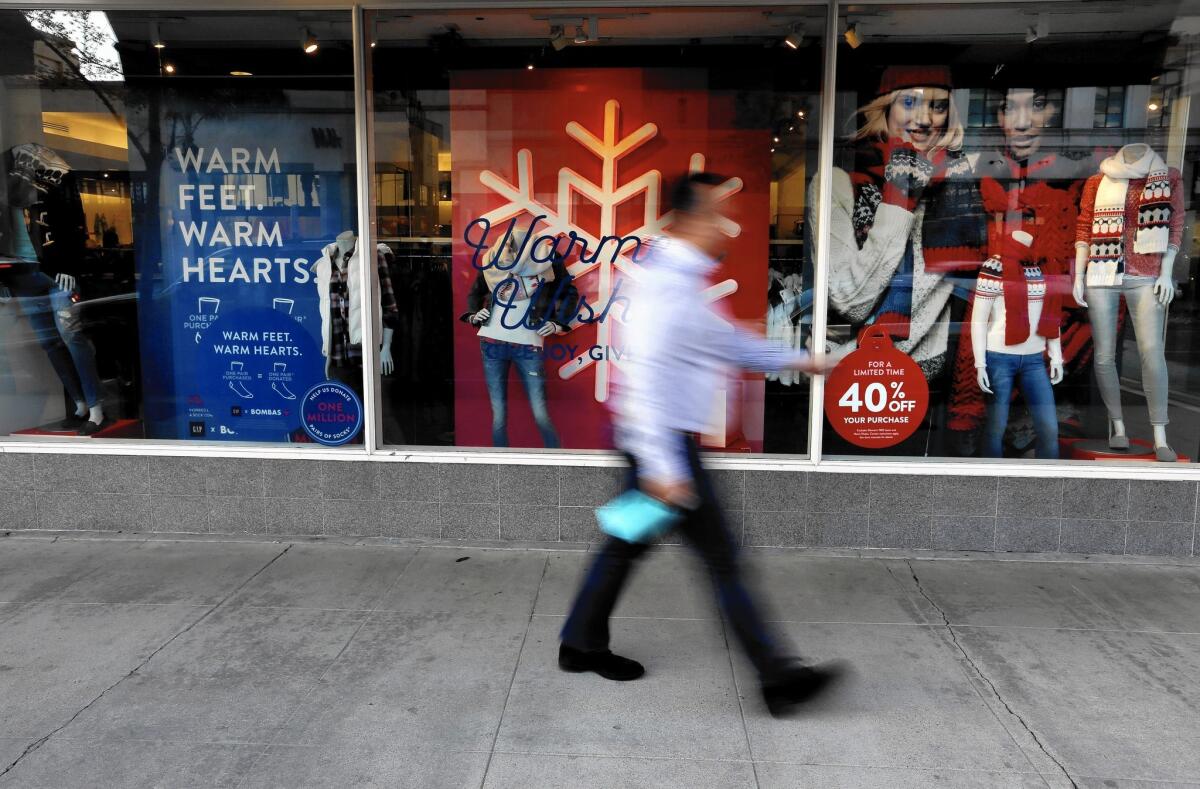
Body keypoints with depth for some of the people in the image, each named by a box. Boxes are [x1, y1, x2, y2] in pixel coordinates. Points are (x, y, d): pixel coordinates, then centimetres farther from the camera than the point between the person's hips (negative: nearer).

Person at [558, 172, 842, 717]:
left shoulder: (683, 279, 13)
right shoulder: (666, 283, -20)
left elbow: (729, 341, 25)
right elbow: (648, 377, -27)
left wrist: (793, 360, 25)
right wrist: (662, 466, -28)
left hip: (662, 441, 10)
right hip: (663, 441, -10)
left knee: (627, 545, 19)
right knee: (721, 558, -2)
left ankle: (581, 646, 33)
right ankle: (777, 675, 9)